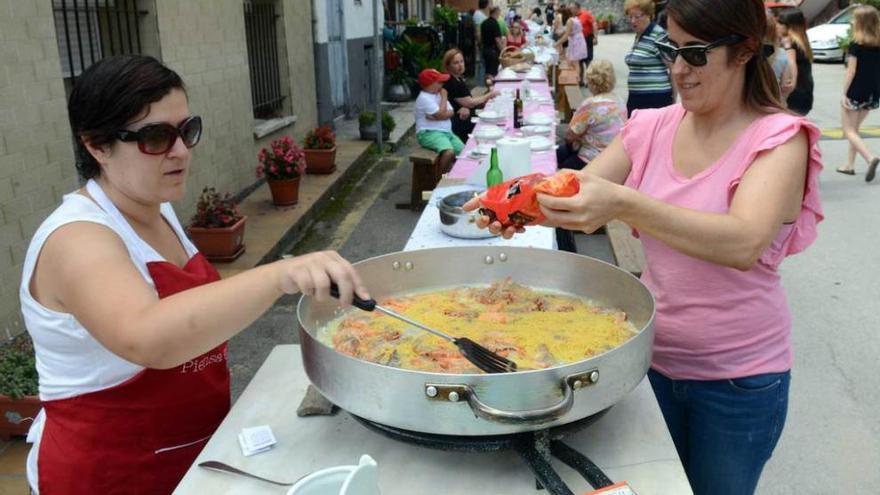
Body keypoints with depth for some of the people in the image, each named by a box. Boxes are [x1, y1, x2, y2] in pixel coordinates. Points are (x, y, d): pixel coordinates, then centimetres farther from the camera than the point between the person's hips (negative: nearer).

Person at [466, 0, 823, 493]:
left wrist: (623, 204, -47)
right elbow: (576, 194, -4)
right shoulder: (654, 127, -2)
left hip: (738, 374, -3)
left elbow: (744, 243, -34)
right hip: (653, 355, 4)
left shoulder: (780, 138, -16)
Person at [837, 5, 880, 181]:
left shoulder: (856, 45, -13)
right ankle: (850, 165, 24)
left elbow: (851, 71, -15)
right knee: (855, 128, 20)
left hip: (855, 93, -6)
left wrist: (844, 94, -11)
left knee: (849, 131, 1)